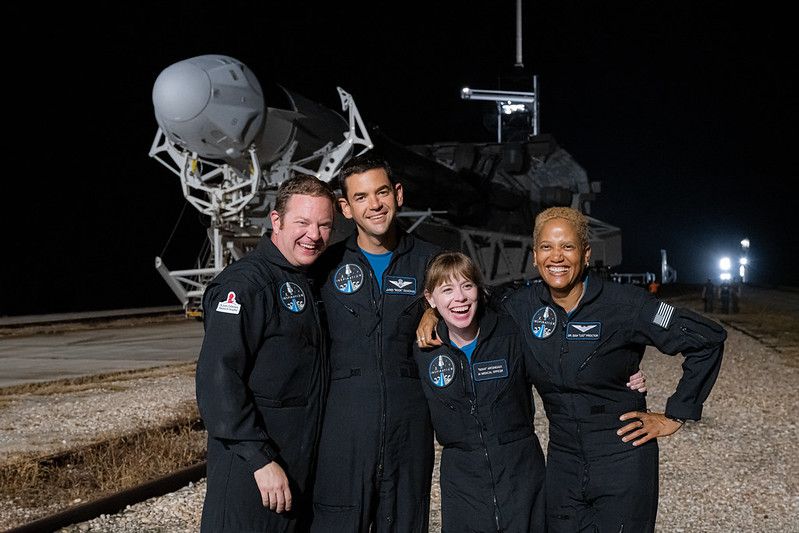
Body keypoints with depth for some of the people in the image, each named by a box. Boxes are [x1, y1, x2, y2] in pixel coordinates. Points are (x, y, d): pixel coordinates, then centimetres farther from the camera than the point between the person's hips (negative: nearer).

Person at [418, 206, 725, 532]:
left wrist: (675, 417, -8)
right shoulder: (523, 306, -2)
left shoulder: (624, 304, -15)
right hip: (562, 462, 4)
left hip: (623, 463, -4)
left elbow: (707, 338, -10)